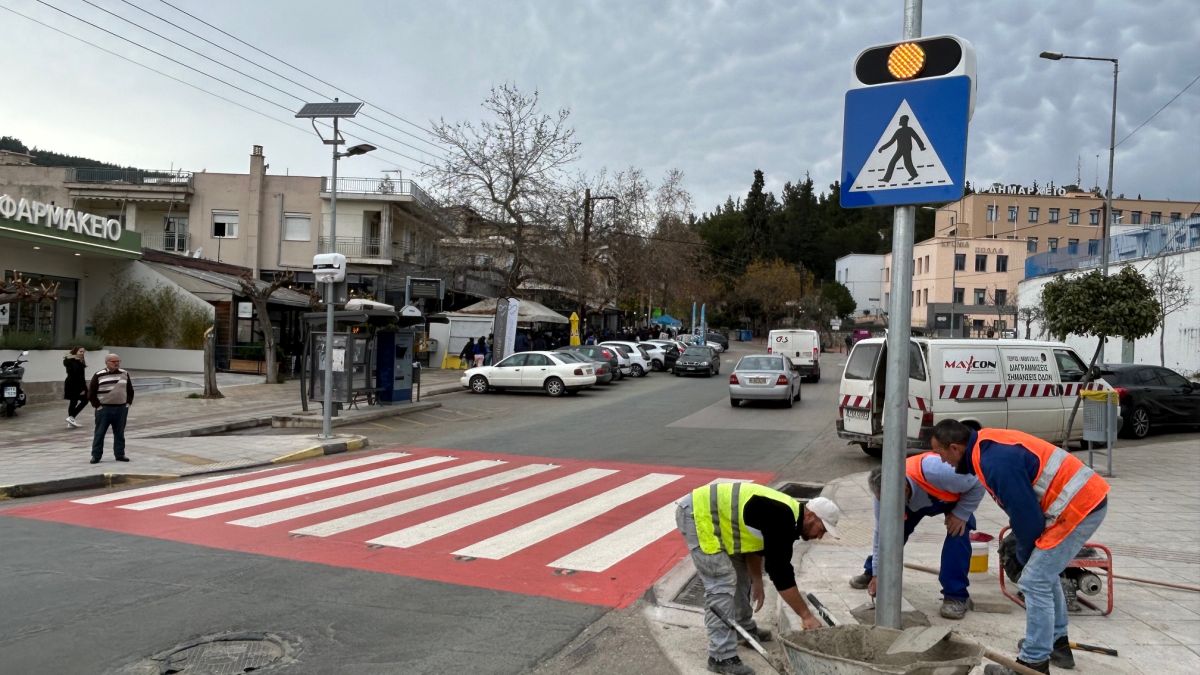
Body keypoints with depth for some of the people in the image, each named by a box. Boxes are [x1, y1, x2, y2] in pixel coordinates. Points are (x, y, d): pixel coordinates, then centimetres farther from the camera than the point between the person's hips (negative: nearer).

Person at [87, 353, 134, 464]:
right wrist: (97, 405, -7)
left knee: (119, 433, 9)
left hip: (121, 409, 3)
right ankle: (96, 456, 9)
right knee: (99, 433, 2)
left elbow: (130, 390, 17)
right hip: (104, 409, -3)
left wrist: (128, 403, 8)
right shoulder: (99, 375, -4)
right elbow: (91, 393, -2)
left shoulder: (124, 374, 7)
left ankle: (120, 454, 17)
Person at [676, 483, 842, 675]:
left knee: (741, 573, 20)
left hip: (705, 511, 11)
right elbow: (780, 572, -19)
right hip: (697, 514, -11)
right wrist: (807, 615, -12)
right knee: (722, 583, -12)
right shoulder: (781, 520, -20)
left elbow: (754, 544, 22)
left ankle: (744, 628, 36)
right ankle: (722, 657, -8)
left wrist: (757, 582, 16)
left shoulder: (785, 513, 10)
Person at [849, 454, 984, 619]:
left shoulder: (934, 472, -49)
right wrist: (877, 573, -19)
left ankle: (956, 596, -14)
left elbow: (978, 486, -31)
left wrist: (960, 514, -33)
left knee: (957, 535, -25)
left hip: (956, 497, -3)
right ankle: (871, 572, 19)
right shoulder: (884, 493, -31)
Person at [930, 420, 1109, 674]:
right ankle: (1057, 644, 36)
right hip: (1086, 497, 10)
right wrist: (1020, 552, 18)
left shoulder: (995, 462, -24)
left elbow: (1027, 515, -18)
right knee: (1045, 574, 22)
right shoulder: (987, 445, 7)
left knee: (1035, 582, -6)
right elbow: (1021, 506, 18)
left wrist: (1023, 557, -1)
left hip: (1079, 507, -10)